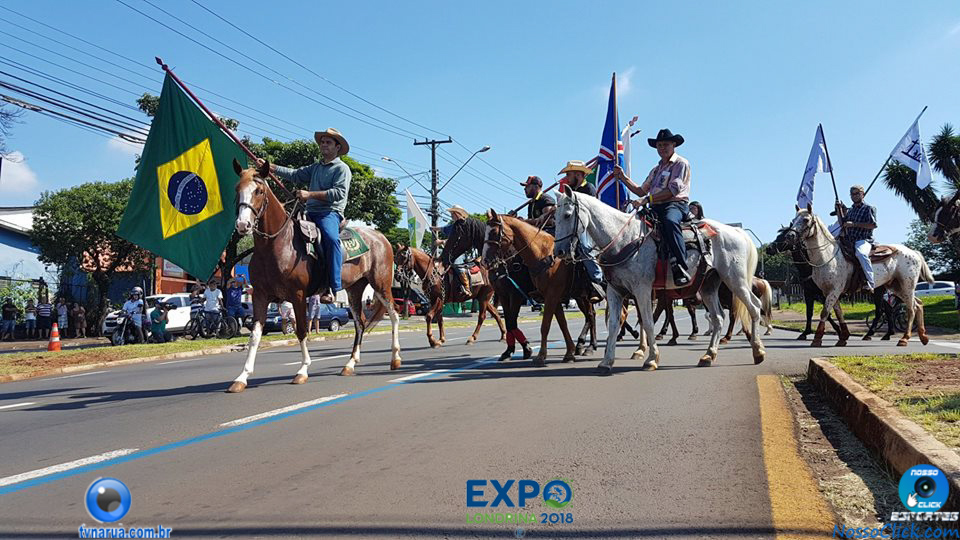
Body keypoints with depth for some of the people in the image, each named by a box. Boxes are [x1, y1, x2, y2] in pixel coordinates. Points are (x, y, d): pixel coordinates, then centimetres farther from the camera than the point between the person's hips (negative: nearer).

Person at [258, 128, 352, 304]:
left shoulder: (342, 169, 2)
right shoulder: (315, 167, 26)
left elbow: (339, 192, -13)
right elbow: (295, 174, 18)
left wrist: (310, 194, -19)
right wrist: (269, 167, 7)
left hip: (330, 213, -9)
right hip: (311, 213, 9)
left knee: (331, 238, -36)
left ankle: (332, 289, -39)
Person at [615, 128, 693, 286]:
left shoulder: (681, 163, 4)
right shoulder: (656, 169, 29)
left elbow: (673, 190, -10)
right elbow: (641, 191, 27)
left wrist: (647, 199, -18)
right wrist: (622, 177, 19)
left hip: (676, 204, -8)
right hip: (655, 208, 8)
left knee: (670, 221, -40)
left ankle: (681, 269, -46)